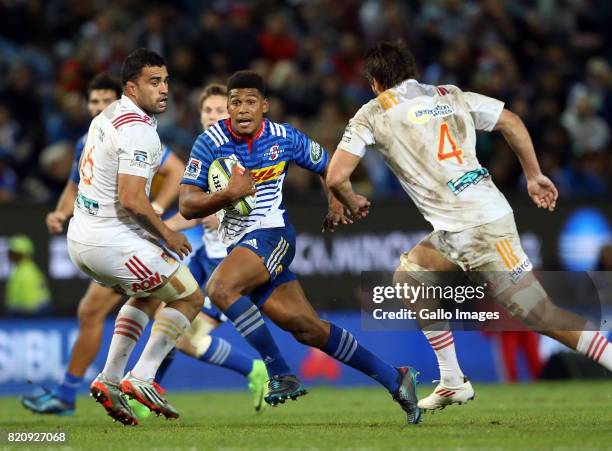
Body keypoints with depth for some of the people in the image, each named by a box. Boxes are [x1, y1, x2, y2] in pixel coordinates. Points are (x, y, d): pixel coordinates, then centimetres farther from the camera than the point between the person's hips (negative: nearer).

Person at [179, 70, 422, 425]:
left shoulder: (284, 138, -2)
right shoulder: (210, 143, -3)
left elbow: (329, 166, 15)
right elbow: (187, 206, -7)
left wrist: (337, 201, 0)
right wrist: (228, 194, -22)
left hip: (272, 234, -3)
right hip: (238, 243, 3)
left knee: (220, 287, -31)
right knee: (309, 328, 2)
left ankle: (282, 375, -21)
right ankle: (395, 379, 12)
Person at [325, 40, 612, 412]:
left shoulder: (373, 113, 4)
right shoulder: (449, 96, 18)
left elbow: (336, 177, -1)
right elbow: (511, 122, 16)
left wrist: (353, 203, 21)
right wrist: (534, 175, 24)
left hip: (469, 228, -7)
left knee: (538, 312, -8)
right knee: (408, 278, 21)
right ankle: (453, 383, 20)